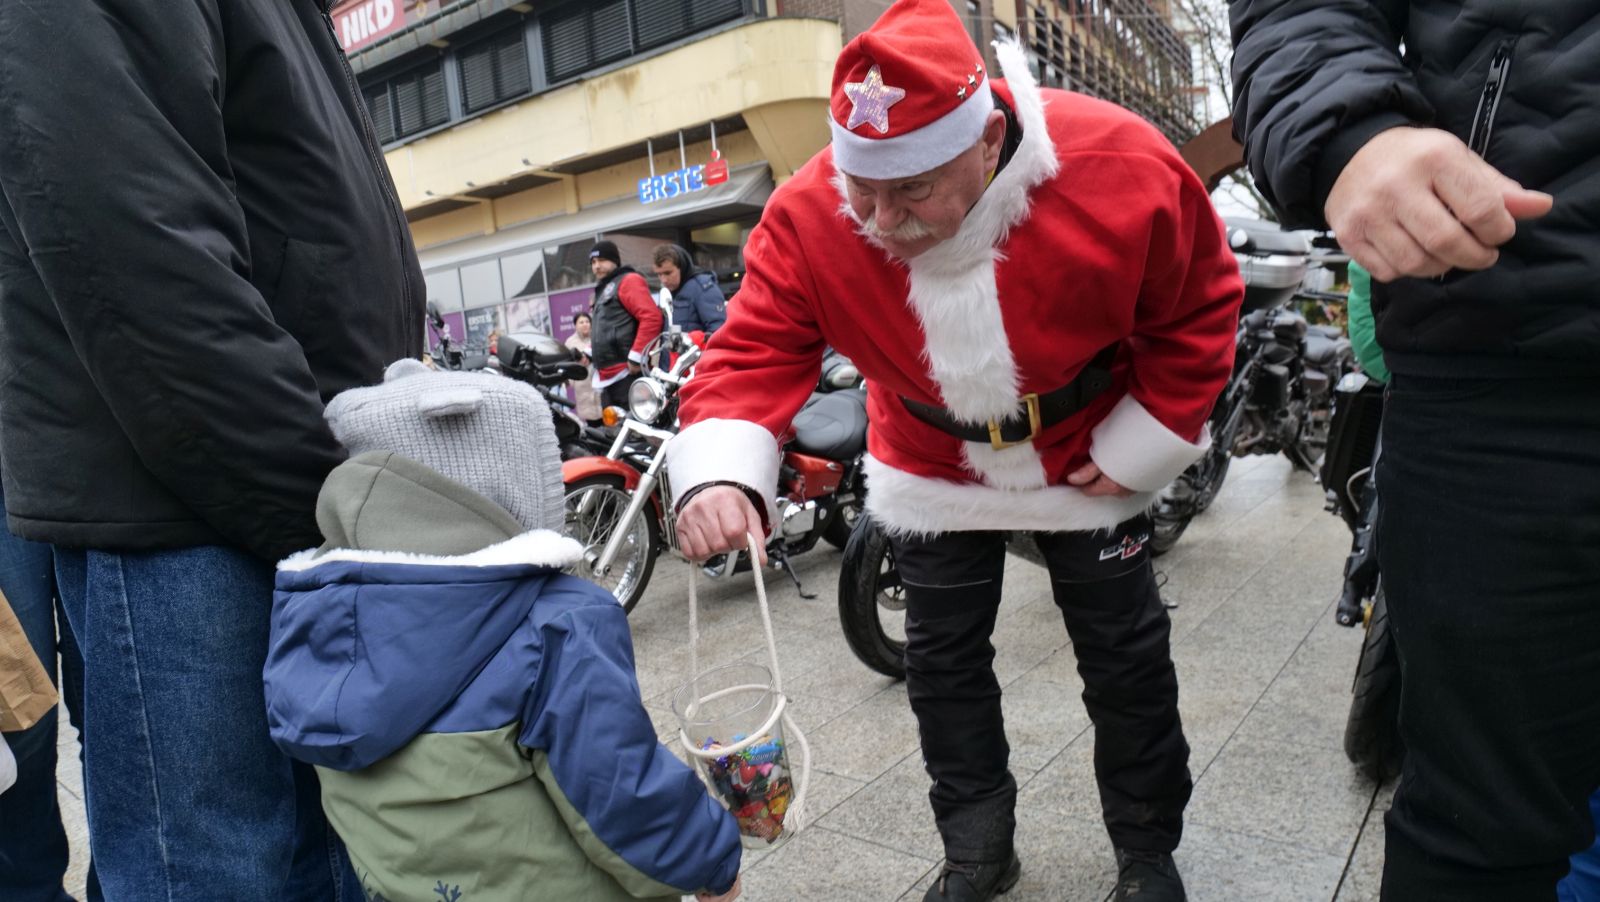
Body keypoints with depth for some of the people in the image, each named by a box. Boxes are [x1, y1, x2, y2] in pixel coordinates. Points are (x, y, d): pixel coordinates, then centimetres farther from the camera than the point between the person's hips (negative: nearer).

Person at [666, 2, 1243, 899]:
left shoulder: (1120, 168, -27)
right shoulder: (810, 215, -25)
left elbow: (1200, 305, -12)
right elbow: (756, 348, -24)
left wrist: (1142, 445, -13)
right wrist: (719, 473, -42)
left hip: (1089, 455, -1)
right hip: (933, 469, 2)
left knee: (1128, 657, 12)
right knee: (943, 662, 10)